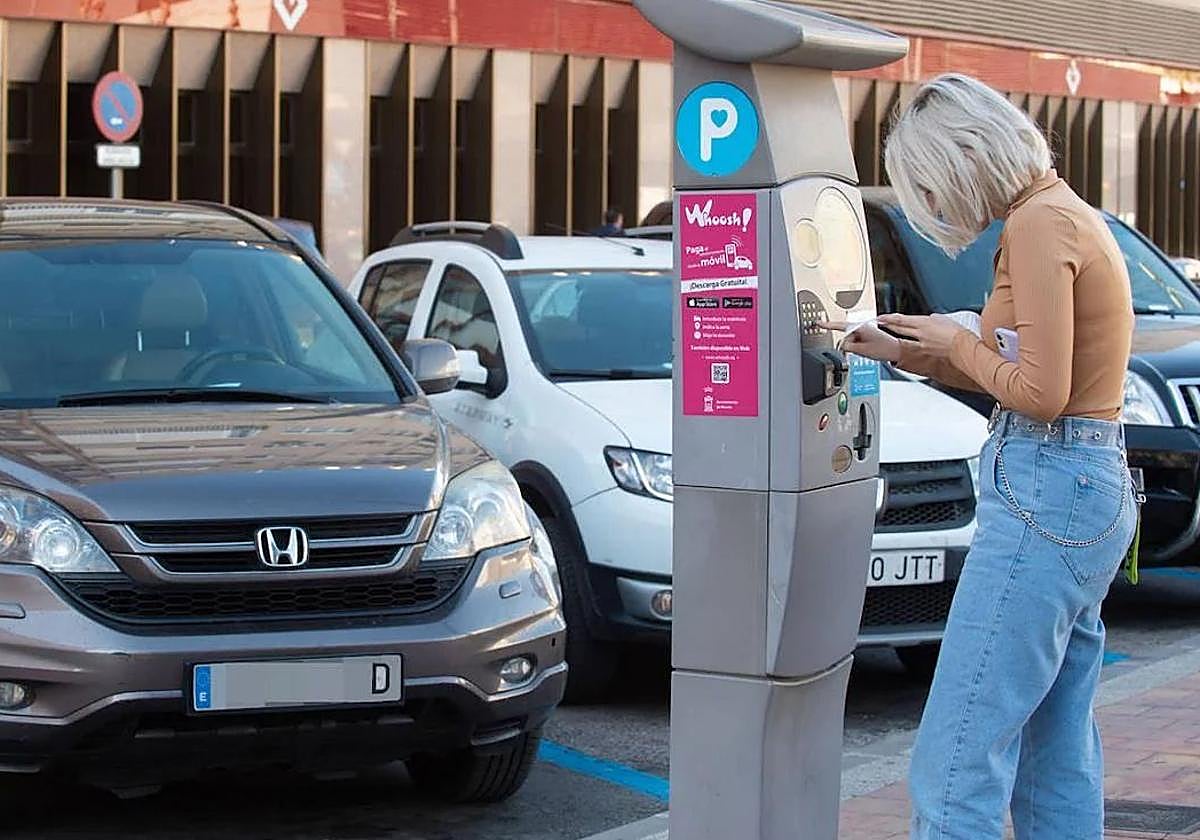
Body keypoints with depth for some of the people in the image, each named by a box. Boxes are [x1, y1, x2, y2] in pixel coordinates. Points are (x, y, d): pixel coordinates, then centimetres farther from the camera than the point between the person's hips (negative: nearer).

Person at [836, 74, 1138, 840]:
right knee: (1057, 755, 13)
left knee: (959, 756, -10)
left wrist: (957, 341, -4)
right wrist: (913, 353, 15)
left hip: (1045, 495, -10)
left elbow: (1040, 393, -20)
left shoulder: (1040, 225, -14)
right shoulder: (1071, 215, 16)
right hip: (1093, 489, 10)